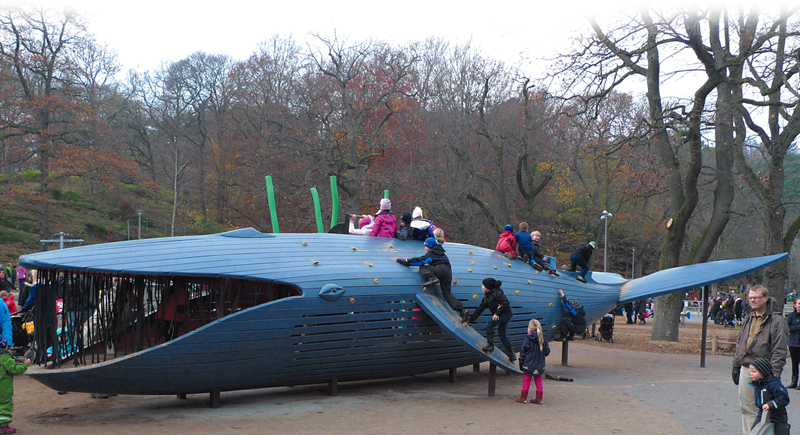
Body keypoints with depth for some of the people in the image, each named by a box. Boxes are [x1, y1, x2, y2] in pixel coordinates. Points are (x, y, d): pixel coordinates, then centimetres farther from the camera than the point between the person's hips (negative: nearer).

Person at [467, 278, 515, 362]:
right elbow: (479, 310, 16)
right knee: (501, 334, 11)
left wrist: (497, 313, -29)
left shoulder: (496, 293, -13)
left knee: (489, 324, -22)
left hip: (506, 314, -9)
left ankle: (490, 345, -17)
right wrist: (470, 321, 14)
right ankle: (512, 355, 19)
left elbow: (505, 302, -25)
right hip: (500, 315, 9)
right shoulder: (486, 297, 13)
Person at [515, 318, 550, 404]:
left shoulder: (528, 339, -13)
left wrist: (521, 363, 1)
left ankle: (523, 397, 14)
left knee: (526, 380, 7)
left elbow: (523, 352, -8)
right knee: (538, 381, 13)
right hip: (540, 365, 4)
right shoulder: (542, 338, -3)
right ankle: (539, 398, 16)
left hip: (529, 364, -4)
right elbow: (547, 351, 3)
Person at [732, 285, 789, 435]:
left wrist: (774, 374, -17)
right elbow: (739, 343, 21)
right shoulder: (748, 318, 14)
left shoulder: (777, 321, -9)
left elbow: (779, 351, -12)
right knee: (746, 407, 10)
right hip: (745, 370, 7)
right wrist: (736, 365, 18)